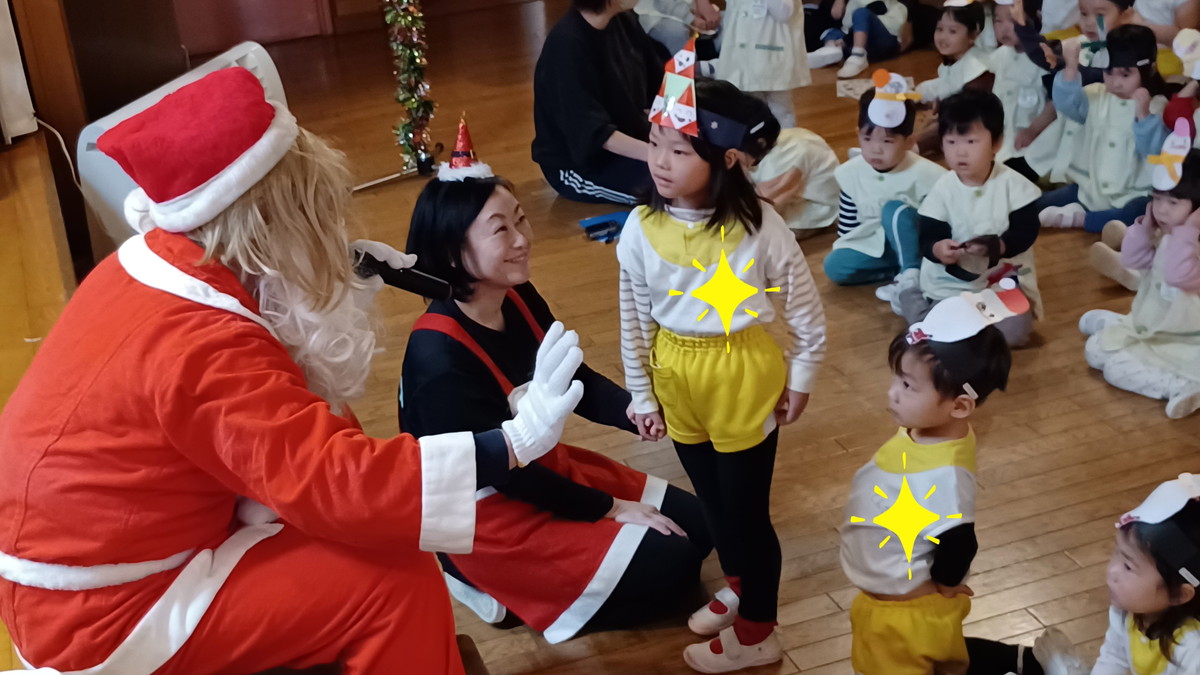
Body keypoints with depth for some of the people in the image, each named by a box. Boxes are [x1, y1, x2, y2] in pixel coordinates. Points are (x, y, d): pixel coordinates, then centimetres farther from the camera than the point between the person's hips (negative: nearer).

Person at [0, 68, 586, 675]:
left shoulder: (149, 267, -1)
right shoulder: (204, 350, -29)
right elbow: (338, 485, -34)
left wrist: (341, 284, 0)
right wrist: (514, 441, -36)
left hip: (81, 553, 10)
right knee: (397, 582, -16)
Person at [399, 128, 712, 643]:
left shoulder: (520, 301, -6)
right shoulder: (439, 355, -30)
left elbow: (574, 379, 7)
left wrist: (631, 411, -15)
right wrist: (607, 508, -15)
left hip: (546, 469, 8)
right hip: (488, 513, -8)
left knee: (695, 526, 9)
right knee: (670, 569, -11)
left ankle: (515, 578, 12)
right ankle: (494, 582, 1)